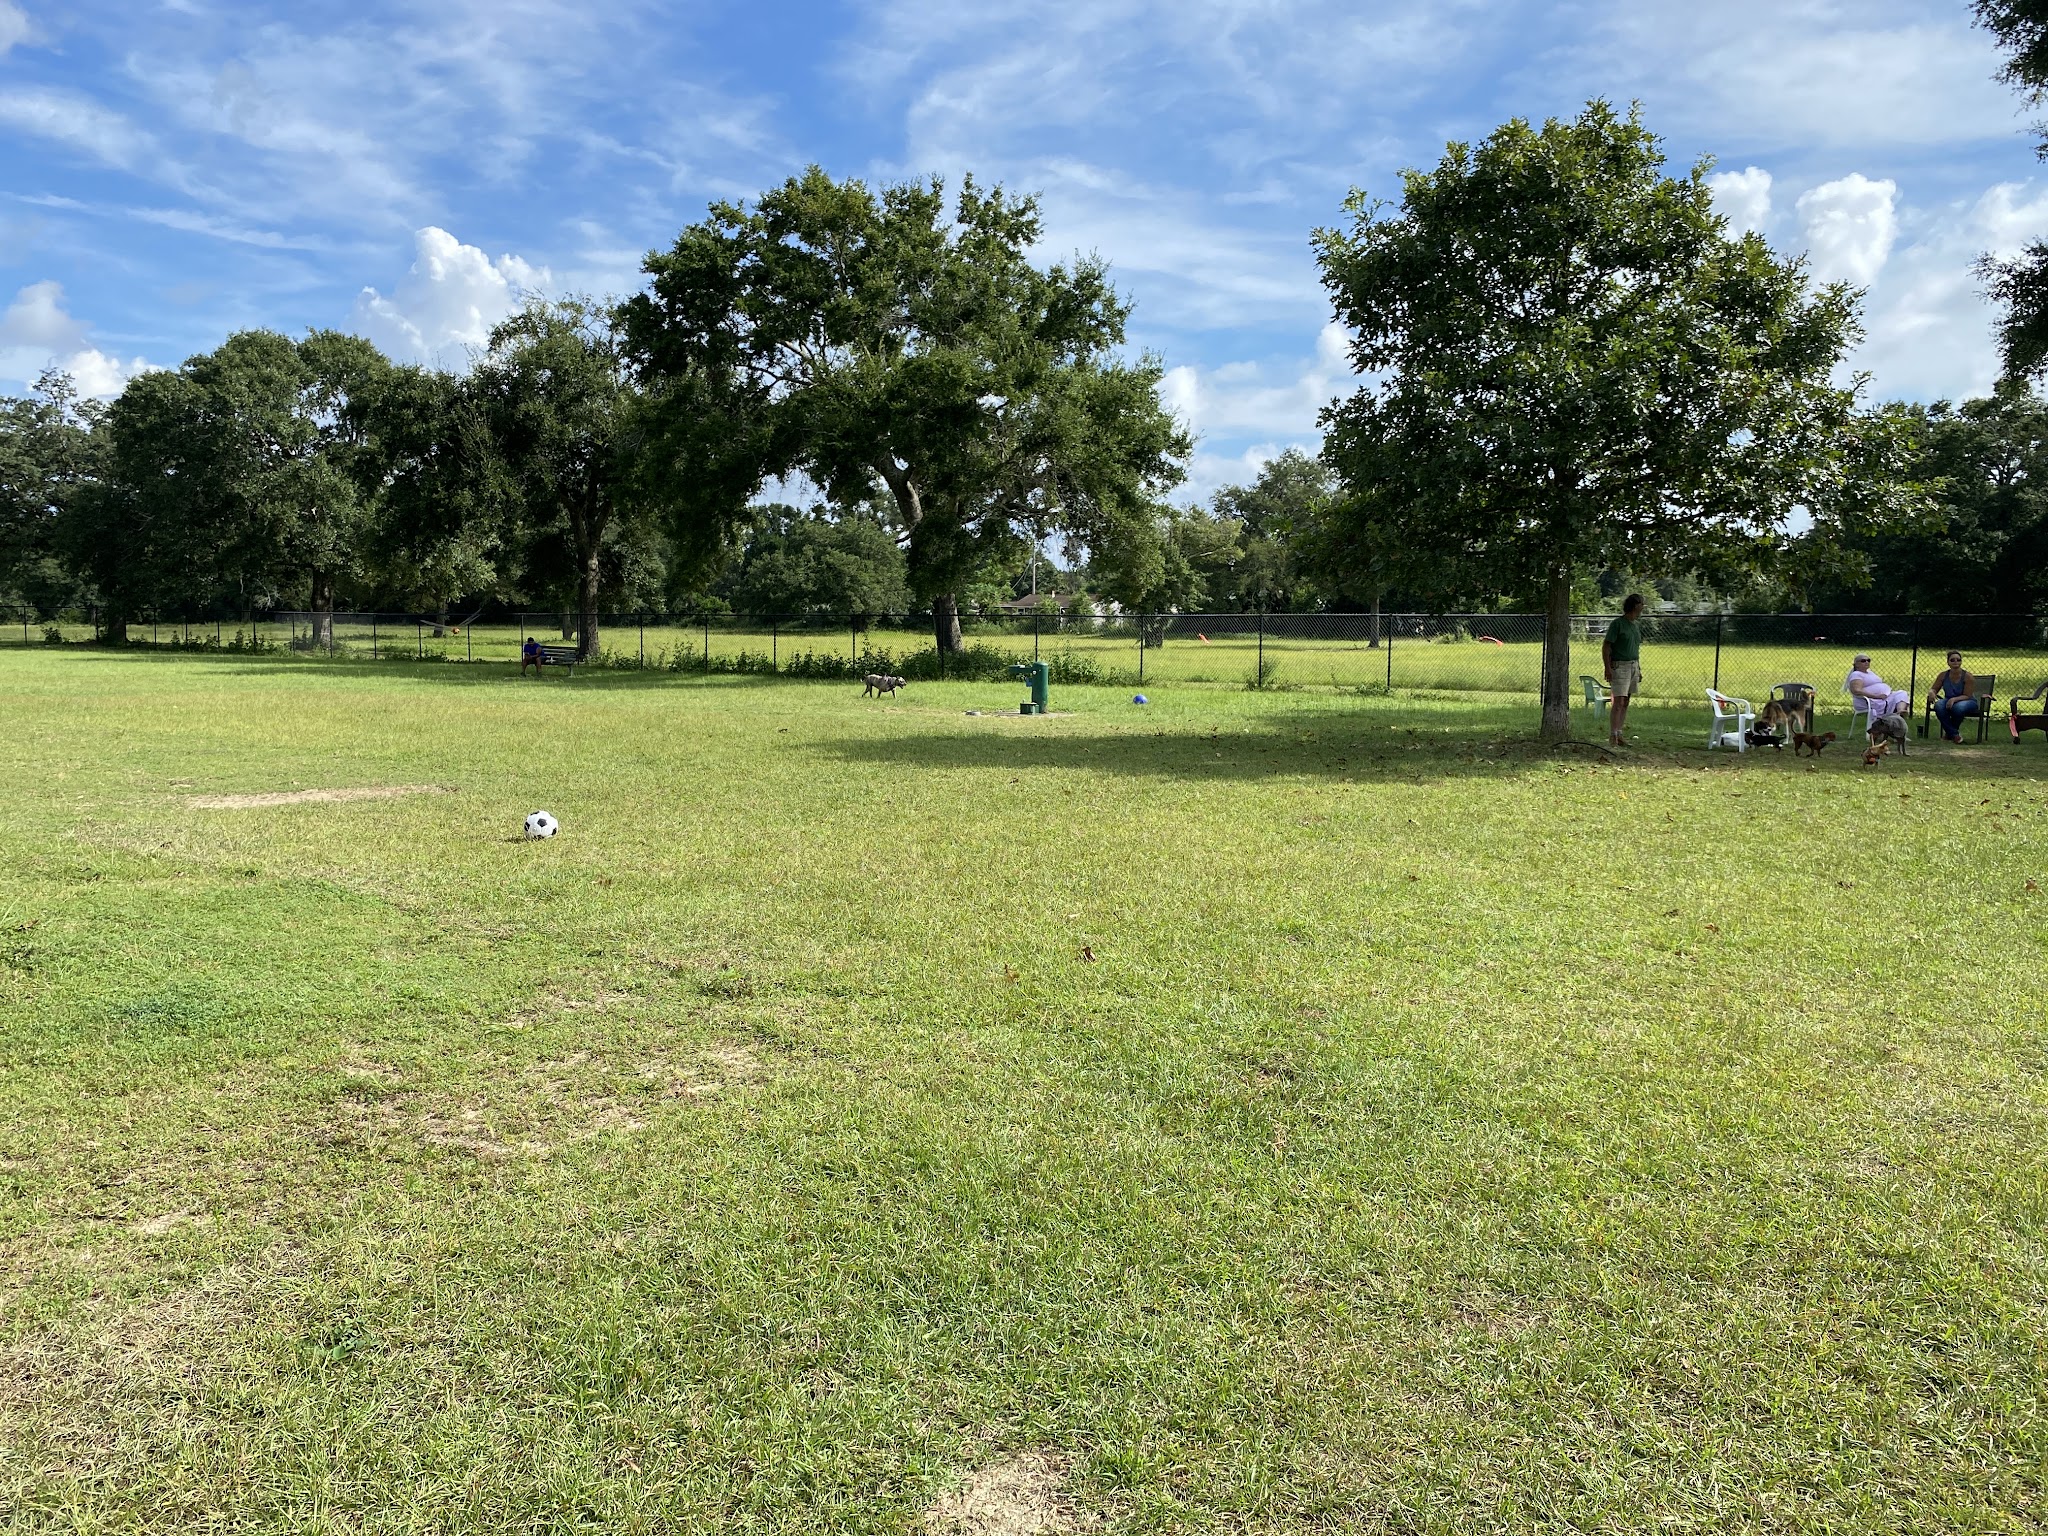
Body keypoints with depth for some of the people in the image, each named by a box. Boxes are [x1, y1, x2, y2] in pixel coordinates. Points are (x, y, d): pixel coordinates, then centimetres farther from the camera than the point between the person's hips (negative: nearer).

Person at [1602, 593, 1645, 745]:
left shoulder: (1636, 626, 15)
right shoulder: (1617, 624, -9)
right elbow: (1606, 646, -12)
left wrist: (1639, 669, 20)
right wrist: (1607, 668, -19)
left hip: (1633, 666, 8)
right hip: (1619, 666, -8)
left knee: (1626, 703, 7)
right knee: (1618, 702, -13)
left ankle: (1618, 734, 10)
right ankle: (1612, 736, -13)